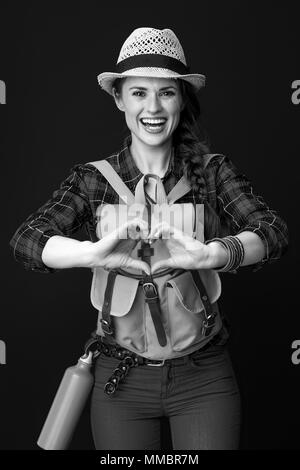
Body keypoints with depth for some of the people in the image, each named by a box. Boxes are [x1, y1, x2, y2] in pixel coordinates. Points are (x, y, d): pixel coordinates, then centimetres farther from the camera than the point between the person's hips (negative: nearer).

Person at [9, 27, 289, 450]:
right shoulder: (93, 180, -4)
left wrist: (208, 254, -38)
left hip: (204, 376, 0)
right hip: (121, 380, 1)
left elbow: (275, 233, -17)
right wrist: (95, 253, -37)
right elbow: (26, 240, -16)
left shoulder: (212, 171, -4)